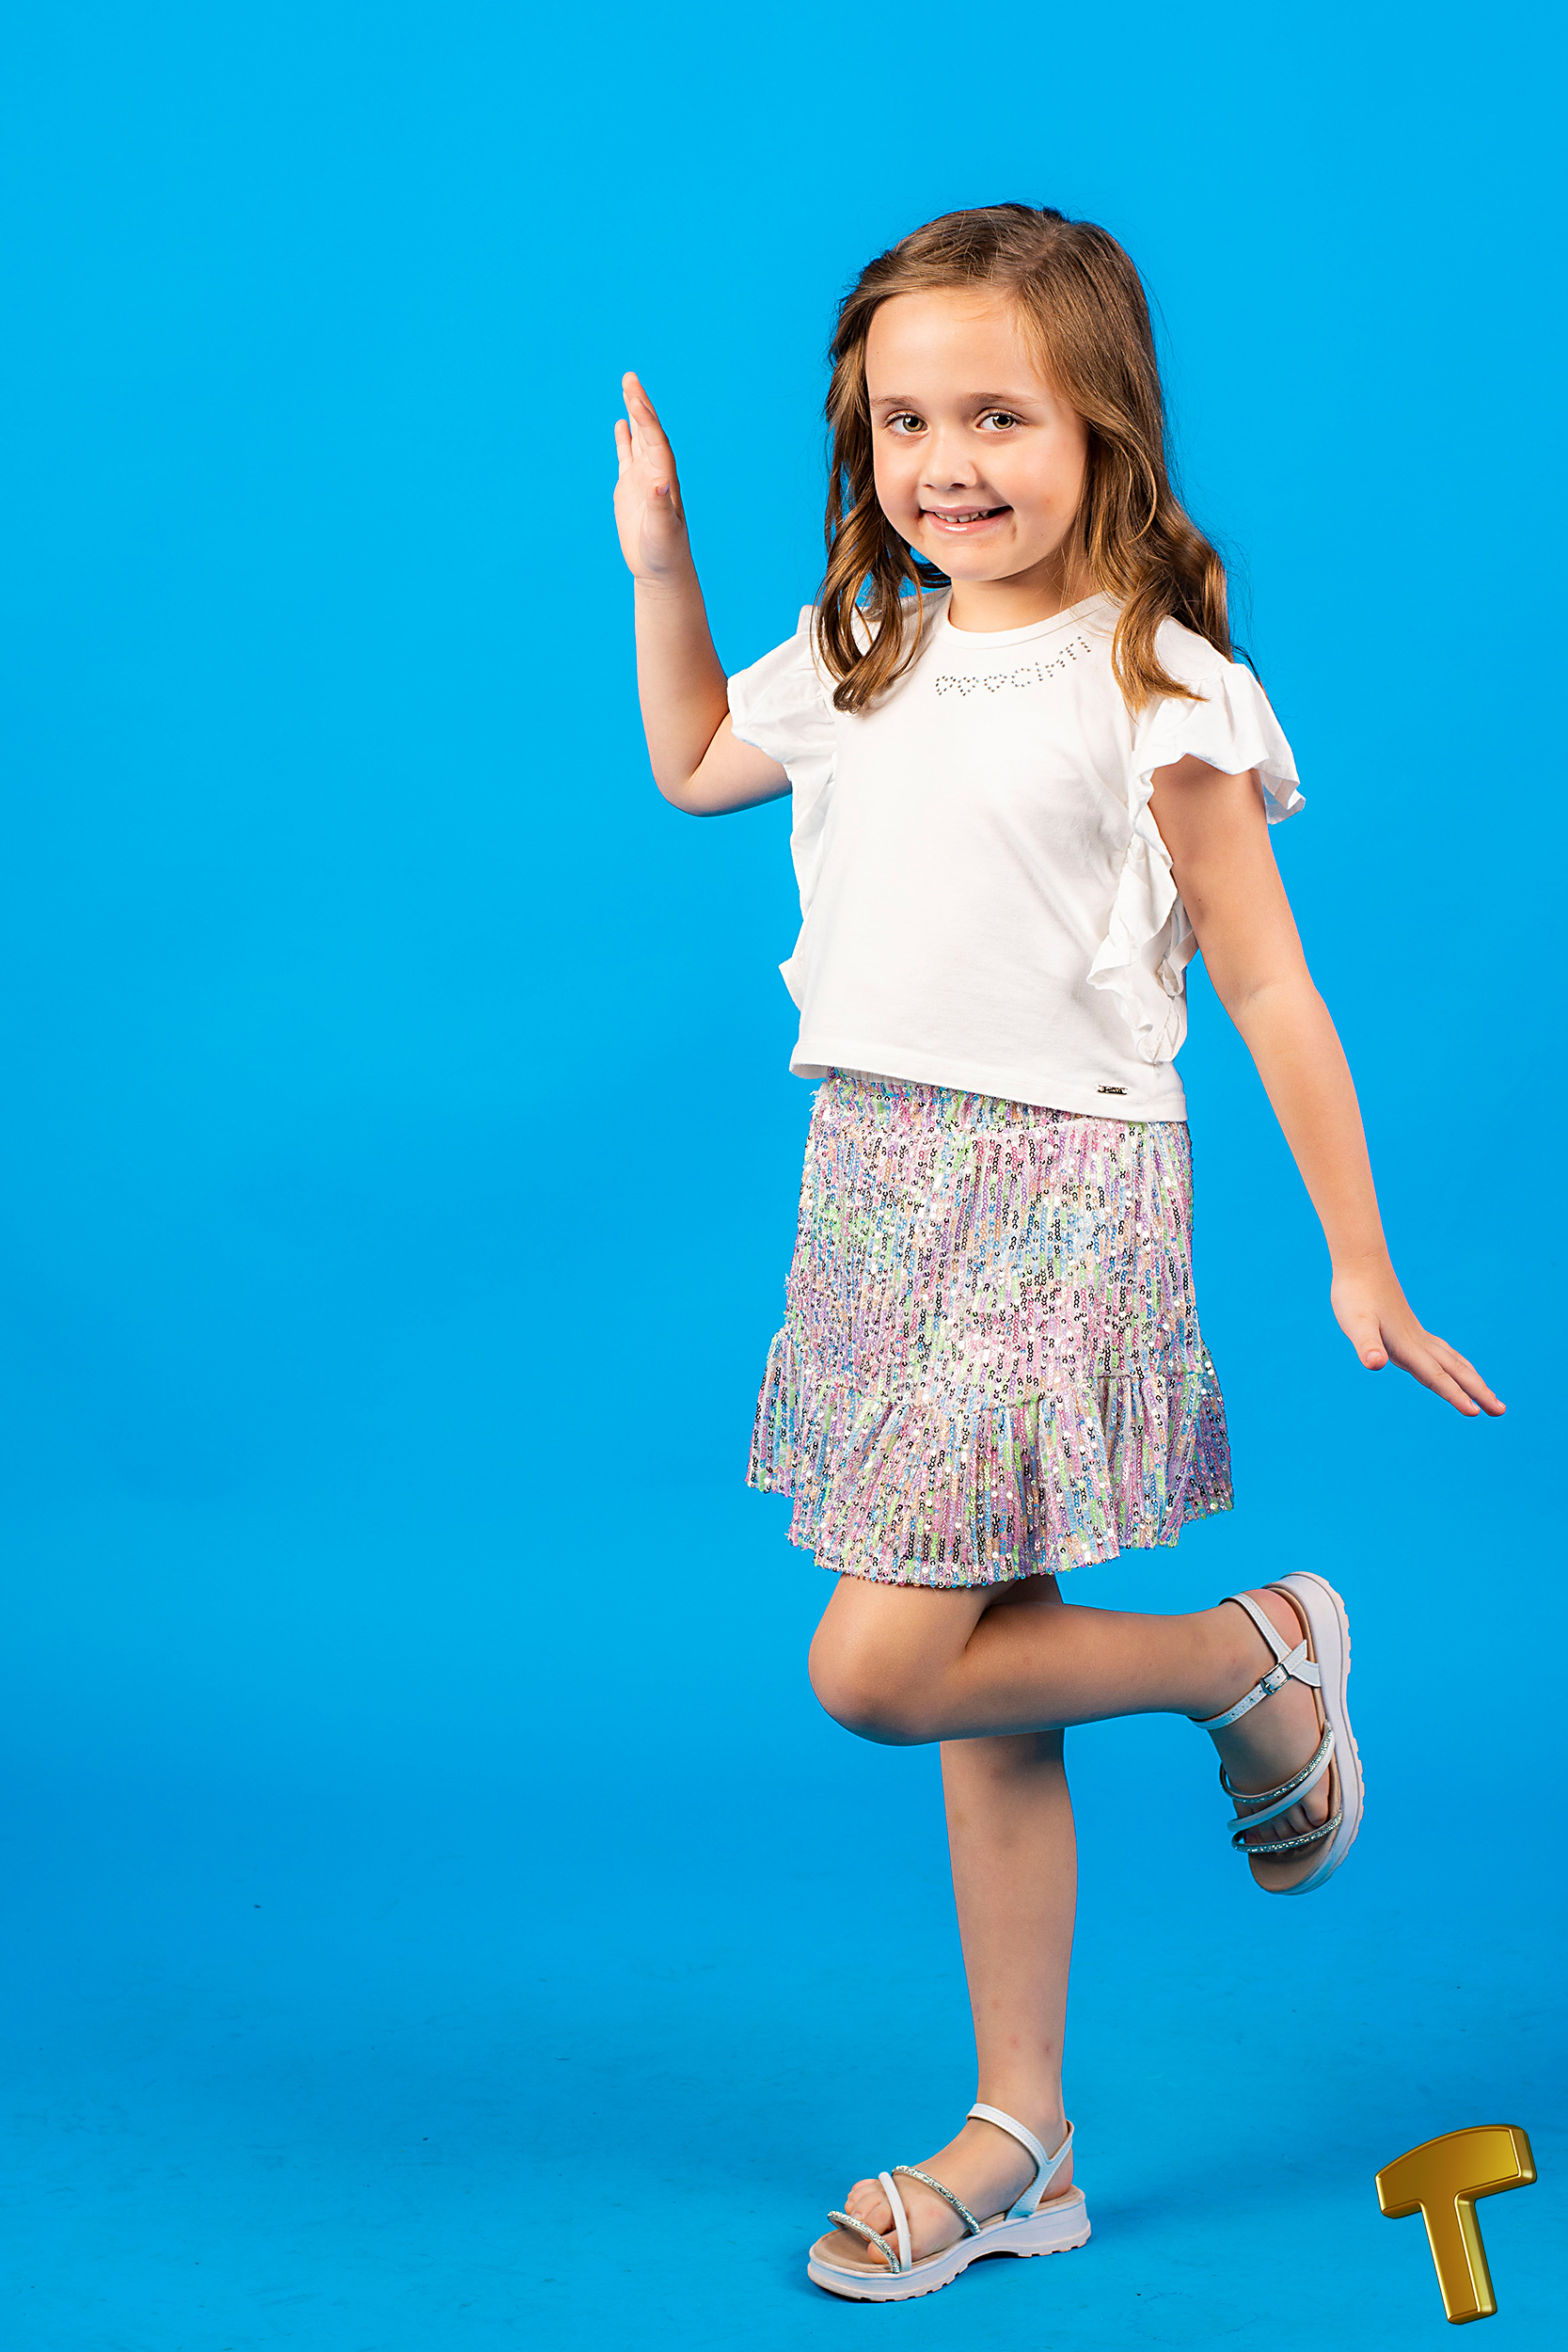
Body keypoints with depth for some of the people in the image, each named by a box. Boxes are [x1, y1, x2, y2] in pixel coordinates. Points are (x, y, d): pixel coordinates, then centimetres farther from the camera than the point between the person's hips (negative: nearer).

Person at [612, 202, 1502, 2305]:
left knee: (878, 1668, -13)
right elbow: (695, 770, 29)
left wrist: (1360, 1266, -6)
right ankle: (1020, 2145, 21)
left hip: (1058, 1192, -6)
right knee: (983, 1683, 10)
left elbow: (1268, 988, -7)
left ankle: (1259, 1654, 13)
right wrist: (661, 566, 18)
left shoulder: (1153, 691, -9)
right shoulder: (865, 658, 10)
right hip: (874, 1184, 6)